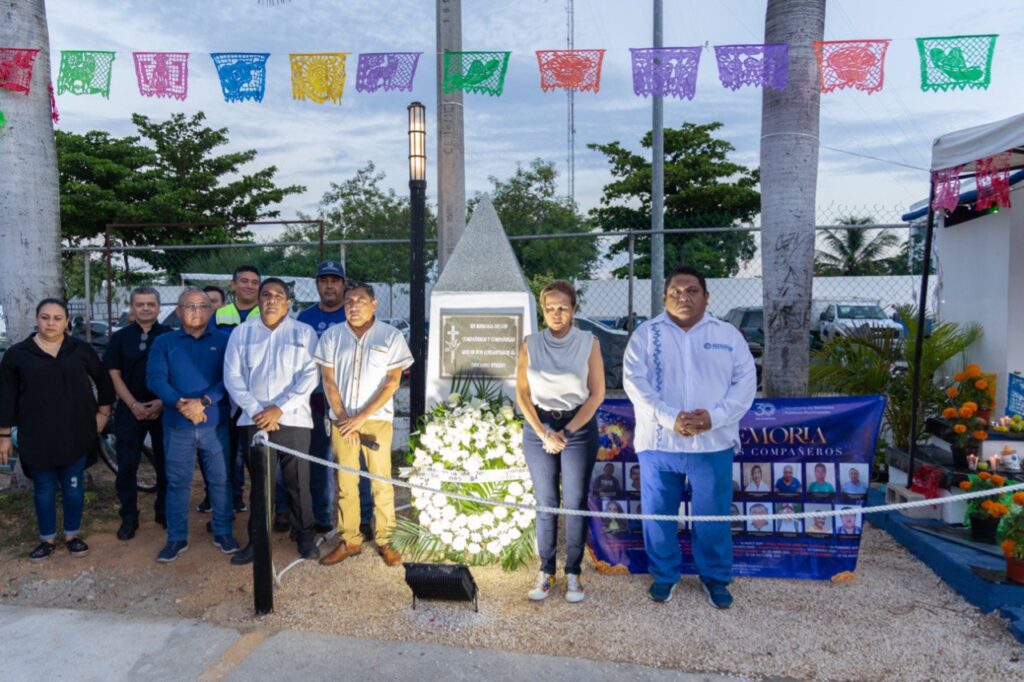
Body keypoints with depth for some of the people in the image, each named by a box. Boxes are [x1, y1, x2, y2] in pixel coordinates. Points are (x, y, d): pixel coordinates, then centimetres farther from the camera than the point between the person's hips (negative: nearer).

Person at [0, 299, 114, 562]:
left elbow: (103, 380, 12)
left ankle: (73, 535, 26)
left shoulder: (81, 350, 1)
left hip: (76, 433, 0)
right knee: (44, 489, 10)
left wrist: (103, 412, 7)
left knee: (73, 487, 10)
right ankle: (47, 539, 25)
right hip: (37, 436, 0)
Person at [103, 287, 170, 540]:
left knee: (165, 463, 6)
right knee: (127, 465, 3)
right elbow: (114, 375, 2)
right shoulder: (120, 337, 6)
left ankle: (164, 510, 19)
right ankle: (129, 516, 13)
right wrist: (134, 405, -10)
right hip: (130, 409, 1)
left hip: (163, 409, -1)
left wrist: (161, 403, -12)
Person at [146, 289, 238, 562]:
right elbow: (155, 378, -5)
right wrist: (180, 403, -20)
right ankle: (176, 538, 21)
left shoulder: (223, 341, 4)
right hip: (177, 426, 1)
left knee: (220, 480, 7)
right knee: (177, 483, 9)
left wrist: (204, 401, -19)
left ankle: (223, 532, 22)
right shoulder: (163, 342, 6)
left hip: (215, 424, 0)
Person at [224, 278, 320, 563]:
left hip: (293, 420, -1)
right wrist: (256, 411, -9)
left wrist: (279, 409, -12)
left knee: (298, 482, 4)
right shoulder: (241, 332, 8)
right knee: (259, 483, 10)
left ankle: (305, 536, 21)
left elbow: (310, 376, -5)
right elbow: (232, 376, 2)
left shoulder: (304, 333, 3)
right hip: (254, 420, 2)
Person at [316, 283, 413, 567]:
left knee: (382, 482, 1)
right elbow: (328, 380, 3)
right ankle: (349, 540, 19)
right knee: (345, 483, 7)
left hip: (377, 419, -2)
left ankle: (384, 541, 14)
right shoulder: (331, 336, 4)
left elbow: (392, 382, -6)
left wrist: (360, 418, -11)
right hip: (342, 420, 2)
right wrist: (343, 418, -7)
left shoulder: (391, 336, -3)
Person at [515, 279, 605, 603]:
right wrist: (544, 433, -7)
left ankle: (573, 573, 16)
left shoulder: (588, 343, -4)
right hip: (538, 427, 1)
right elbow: (522, 393, 1)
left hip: (580, 427, -1)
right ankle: (546, 571, 18)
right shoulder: (530, 344, 0)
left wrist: (567, 432, -8)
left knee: (575, 503, 3)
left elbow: (597, 394, -3)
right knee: (545, 502, 6)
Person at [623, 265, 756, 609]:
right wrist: (669, 418, -20)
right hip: (659, 442, 0)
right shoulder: (646, 333, 1)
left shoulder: (728, 334, 6)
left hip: (713, 444, 1)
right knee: (658, 513, 10)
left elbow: (746, 380, 0)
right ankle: (664, 575, 31)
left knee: (713, 516, 10)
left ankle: (715, 577, 32)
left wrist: (715, 416, -15)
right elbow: (634, 381, -7)